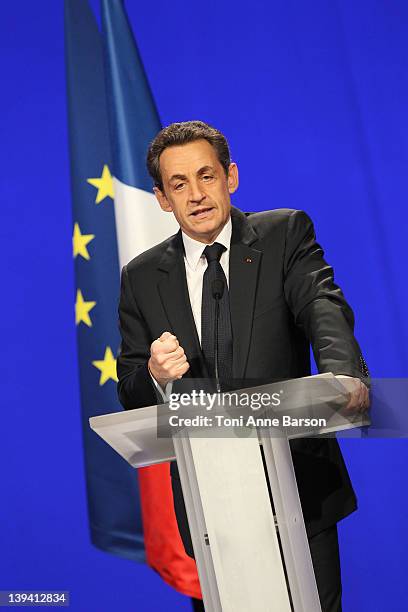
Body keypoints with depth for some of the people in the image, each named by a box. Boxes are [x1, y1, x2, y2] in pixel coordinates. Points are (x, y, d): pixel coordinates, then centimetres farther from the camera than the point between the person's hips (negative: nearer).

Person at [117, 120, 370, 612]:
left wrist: (344, 373, -39)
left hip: (296, 481, -1)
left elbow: (323, 307, -18)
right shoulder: (140, 278, 3)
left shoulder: (285, 234, -1)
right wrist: (155, 377, -20)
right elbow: (130, 394, 4)